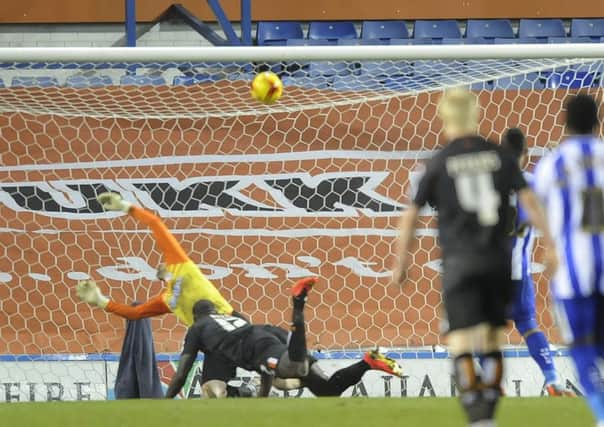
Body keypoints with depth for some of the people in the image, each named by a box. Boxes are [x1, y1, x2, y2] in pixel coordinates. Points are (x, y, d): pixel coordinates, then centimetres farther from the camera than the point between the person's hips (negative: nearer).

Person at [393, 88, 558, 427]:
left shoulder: (438, 164, 0)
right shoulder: (500, 157, 6)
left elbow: (411, 216, 2)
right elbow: (529, 200, -2)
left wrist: (401, 262, 11)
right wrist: (549, 244, -2)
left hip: (460, 262, -3)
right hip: (498, 259, 3)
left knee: (461, 344, -5)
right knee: (492, 342, 15)